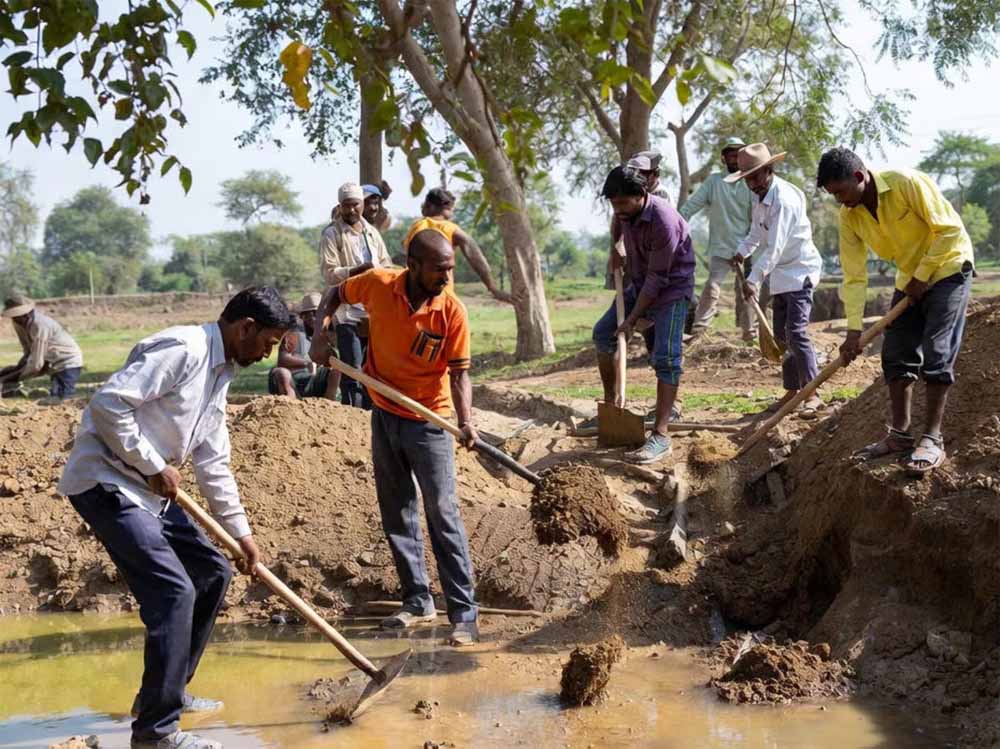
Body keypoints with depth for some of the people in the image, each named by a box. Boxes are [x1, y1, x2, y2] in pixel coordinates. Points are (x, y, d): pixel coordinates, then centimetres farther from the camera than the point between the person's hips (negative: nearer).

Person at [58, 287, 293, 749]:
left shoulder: (220, 375, 13)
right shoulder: (182, 349, -18)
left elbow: (213, 465, 18)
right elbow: (108, 403, -26)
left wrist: (242, 533, 18)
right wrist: (154, 466, -18)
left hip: (150, 492, 10)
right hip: (107, 484, -10)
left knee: (212, 573, 14)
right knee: (173, 590, -15)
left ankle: (168, 692, 27)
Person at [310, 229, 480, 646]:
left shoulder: (452, 312, -18)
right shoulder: (378, 284, -11)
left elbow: (459, 372, -14)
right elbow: (335, 294, 10)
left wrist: (465, 421, -29)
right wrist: (320, 335, -4)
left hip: (429, 420, -4)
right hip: (385, 415, 4)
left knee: (442, 514, -7)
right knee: (396, 515, 12)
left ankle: (464, 615, -3)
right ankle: (418, 602, 25)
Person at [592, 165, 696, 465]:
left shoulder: (664, 222, -31)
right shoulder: (625, 212, -7)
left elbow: (657, 279, -26)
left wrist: (632, 320, -23)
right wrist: (616, 251, 11)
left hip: (672, 288, -8)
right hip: (640, 284, 8)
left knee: (665, 358, -17)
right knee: (603, 333, 7)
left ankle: (660, 436, -22)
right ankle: (609, 405, 21)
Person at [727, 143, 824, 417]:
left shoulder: (784, 199, -23)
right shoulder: (761, 197, 7)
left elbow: (775, 247, -28)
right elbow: (756, 233, 18)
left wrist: (754, 279, -30)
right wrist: (742, 251, 3)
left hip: (799, 271, -9)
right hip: (780, 274, 9)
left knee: (796, 332, -15)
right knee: (781, 335, 10)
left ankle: (813, 394, -11)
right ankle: (792, 390, 17)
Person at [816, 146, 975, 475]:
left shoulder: (907, 183, -26)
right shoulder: (849, 217, -7)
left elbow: (950, 229, -21)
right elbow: (854, 276, -6)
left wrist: (922, 276, -17)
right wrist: (853, 329, -13)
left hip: (947, 267, -7)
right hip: (910, 278, 7)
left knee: (936, 355, -14)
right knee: (896, 356, 3)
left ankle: (932, 440, -11)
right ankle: (899, 435, 12)